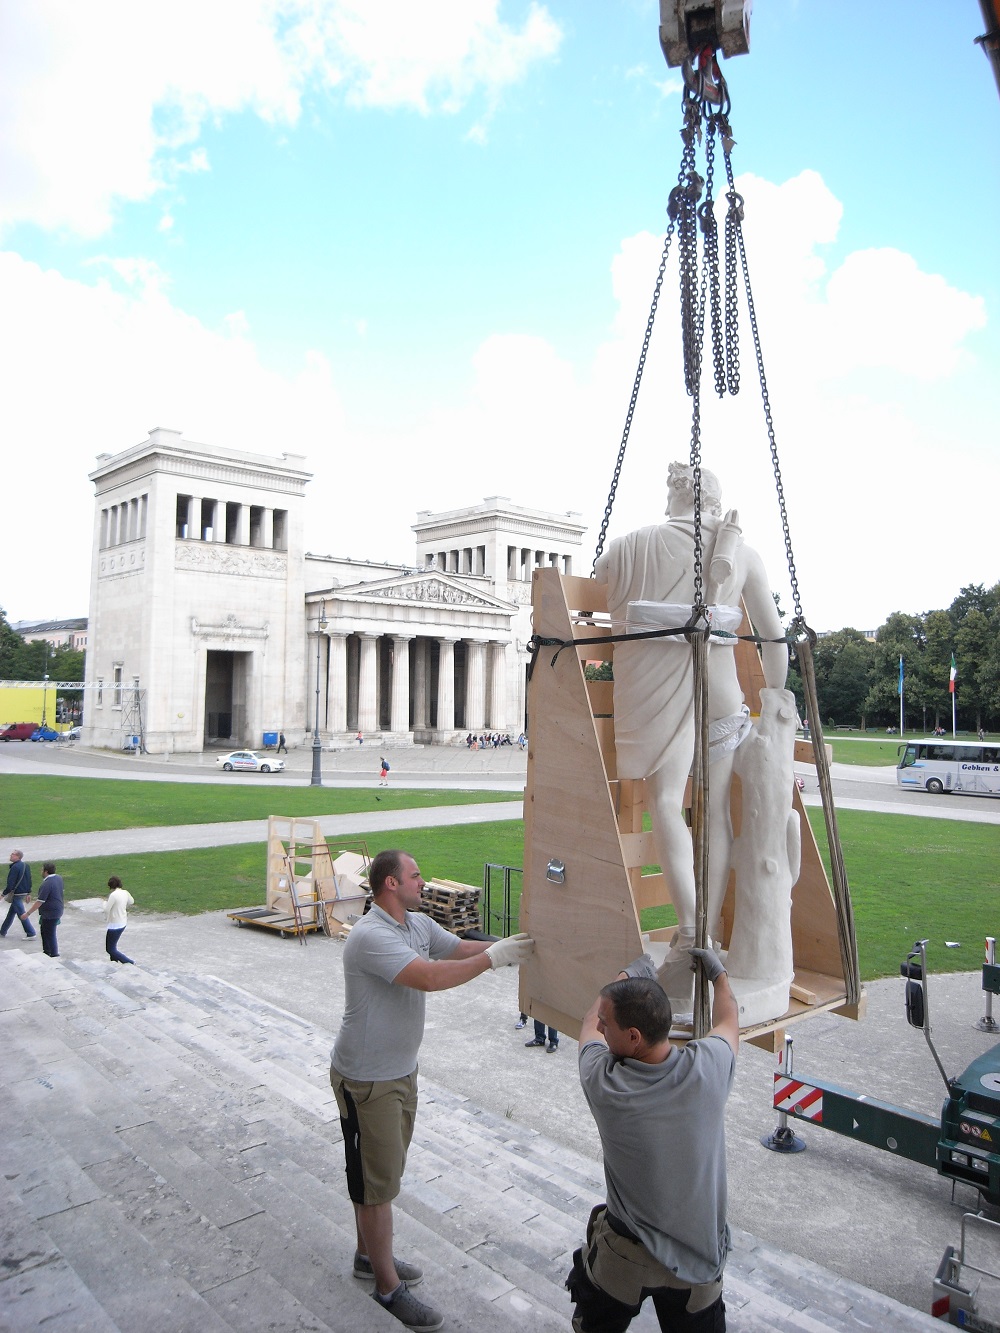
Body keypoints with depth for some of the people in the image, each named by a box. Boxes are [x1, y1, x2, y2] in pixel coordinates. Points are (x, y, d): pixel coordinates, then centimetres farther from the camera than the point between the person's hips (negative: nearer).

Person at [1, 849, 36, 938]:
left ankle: (31, 934, -2)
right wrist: (29, 893, 19)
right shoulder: (26, 865, 7)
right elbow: (29, 880, 13)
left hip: (16, 894, -9)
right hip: (24, 893, 9)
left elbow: (10, 883, -22)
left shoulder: (15, 867, -20)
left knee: (21, 914, -3)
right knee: (11, 913, 20)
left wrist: (4, 894, -13)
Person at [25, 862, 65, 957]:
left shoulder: (47, 884, -26)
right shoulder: (59, 878, 2)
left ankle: (54, 955, 9)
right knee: (44, 930, 25)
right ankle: (46, 951, 36)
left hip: (49, 914, -10)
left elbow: (39, 902, -25)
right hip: (57, 910, 10)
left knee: (50, 935, 1)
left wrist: (28, 913, -17)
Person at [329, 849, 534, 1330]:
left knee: (385, 1171, 23)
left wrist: (512, 945, -10)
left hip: (402, 1069, 9)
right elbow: (430, 977, -37)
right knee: (376, 1181, 7)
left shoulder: (419, 924, 1)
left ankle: (369, 1256, 43)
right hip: (367, 1079, -9)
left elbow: (461, 948, 4)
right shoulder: (370, 937, -29)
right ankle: (388, 1287, 22)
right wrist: (494, 957, -33)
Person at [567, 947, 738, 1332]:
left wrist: (627, 974, 14)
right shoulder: (708, 1068, -24)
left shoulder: (602, 1083, -25)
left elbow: (589, 1022, -1)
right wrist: (718, 974, 20)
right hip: (699, 1256, 1)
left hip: (624, 1257, -1)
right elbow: (728, 1021, 1)